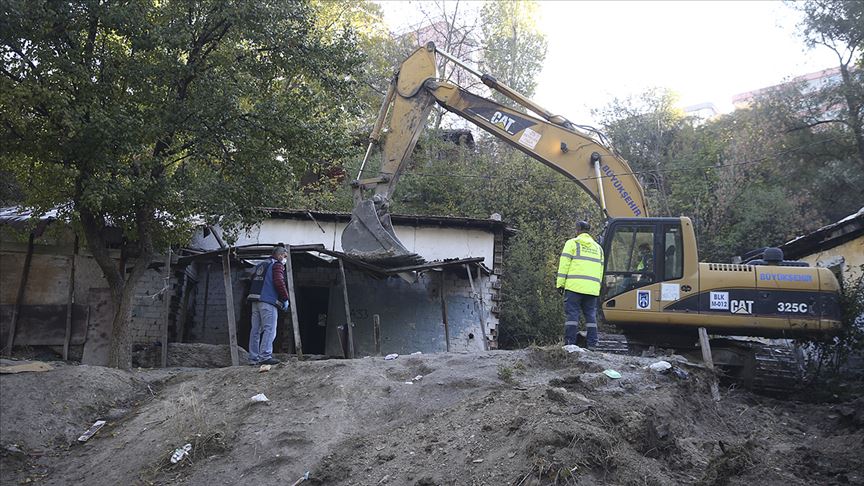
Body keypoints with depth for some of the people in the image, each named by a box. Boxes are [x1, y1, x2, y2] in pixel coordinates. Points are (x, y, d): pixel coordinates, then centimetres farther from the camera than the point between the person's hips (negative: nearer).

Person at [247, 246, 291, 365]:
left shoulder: (261, 265, 24)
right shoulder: (277, 265, -2)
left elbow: (253, 279, 20)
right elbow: (279, 282, -15)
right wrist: (285, 298, -7)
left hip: (255, 301, 8)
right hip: (268, 301, -8)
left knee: (255, 330, 8)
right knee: (270, 329, -9)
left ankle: (253, 358, 10)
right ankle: (265, 356, -18)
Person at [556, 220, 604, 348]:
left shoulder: (572, 243, 4)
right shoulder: (598, 247, 22)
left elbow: (564, 264, -2)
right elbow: (601, 270, 20)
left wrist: (560, 283, -1)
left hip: (574, 286, -5)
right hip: (592, 288, 5)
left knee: (572, 314, -5)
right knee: (591, 315, 7)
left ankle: (570, 344, -11)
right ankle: (592, 345, 3)